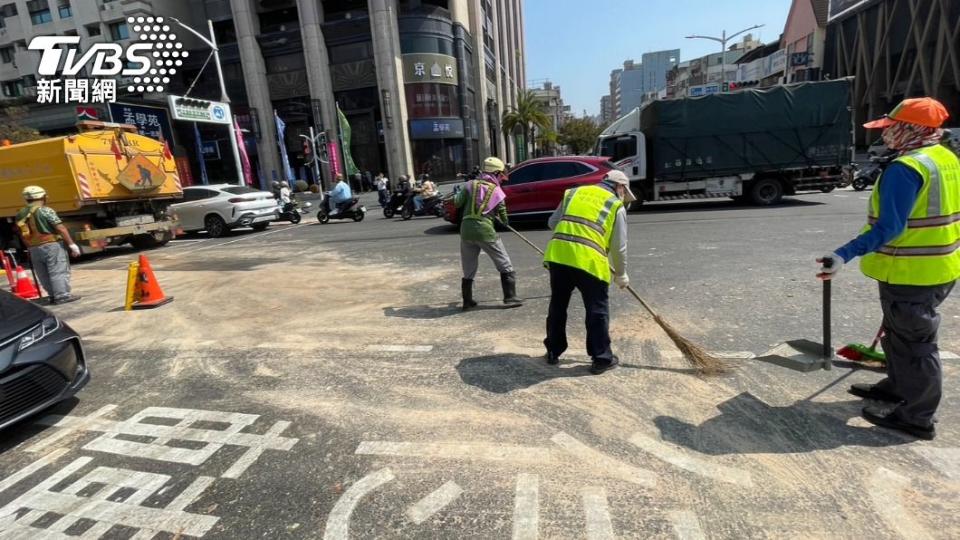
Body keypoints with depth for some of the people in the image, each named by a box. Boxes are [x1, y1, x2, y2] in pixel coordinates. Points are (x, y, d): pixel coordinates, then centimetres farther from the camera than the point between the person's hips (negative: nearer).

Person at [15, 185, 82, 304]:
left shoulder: (20, 214, 13)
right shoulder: (45, 210, -9)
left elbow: (22, 235, 18)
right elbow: (60, 228, -16)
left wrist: (31, 247, 26)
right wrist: (71, 244, -16)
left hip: (34, 249, 7)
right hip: (51, 245, -7)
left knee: (44, 274, 13)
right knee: (59, 271, -6)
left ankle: (53, 296, 19)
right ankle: (62, 296, -10)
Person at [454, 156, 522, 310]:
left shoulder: (470, 185, 7)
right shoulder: (497, 191, 4)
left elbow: (457, 203, 4)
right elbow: (503, 218, 9)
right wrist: (504, 222, 32)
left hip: (466, 229, 3)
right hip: (485, 231, -3)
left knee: (468, 268, 15)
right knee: (505, 265, 10)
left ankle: (467, 301, 21)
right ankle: (510, 297, 10)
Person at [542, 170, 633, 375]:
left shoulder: (573, 193, 22)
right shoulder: (617, 206, 10)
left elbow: (552, 223, 23)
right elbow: (618, 247, 9)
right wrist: (621, 275, 21)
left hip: (558, 255, 4)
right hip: (589, 261, -4)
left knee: (557, 306, 18)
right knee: (597, 311, 12)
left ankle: (553, 352, 30)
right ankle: (602, 359, 19)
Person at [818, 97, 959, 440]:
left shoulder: (905, 168, -22)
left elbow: (889, 228, -29)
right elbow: (932, 216, 17)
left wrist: (845, 255, -35)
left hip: (910, 272, -10)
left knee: (914, 341, 2)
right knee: (901, 332, 24)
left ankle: (917, 417, 15)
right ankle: (897, 387, 41)